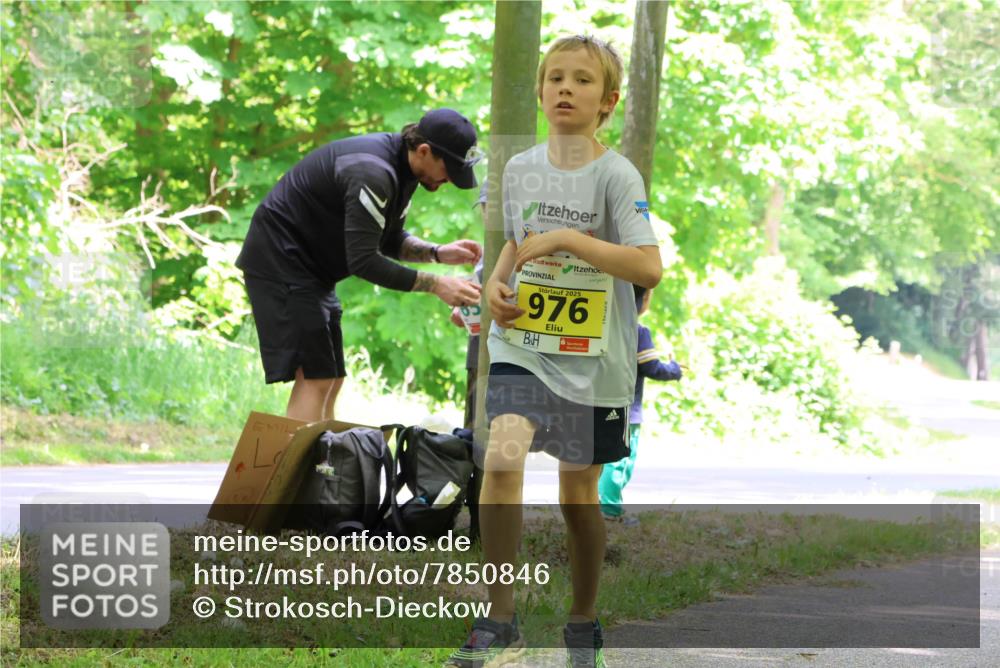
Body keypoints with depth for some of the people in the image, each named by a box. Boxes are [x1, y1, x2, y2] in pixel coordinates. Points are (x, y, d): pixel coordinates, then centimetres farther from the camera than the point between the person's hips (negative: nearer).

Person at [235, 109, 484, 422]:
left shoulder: (402, 168, 5)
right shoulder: (372, 173, -27)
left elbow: (389, 240, 15)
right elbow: (363, 260, -29)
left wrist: (438, 253, -1)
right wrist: (435, 284, -27)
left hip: (310, 269, 10)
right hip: (280, 263, -10)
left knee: (330, 380, 8)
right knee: (314, 378, -16)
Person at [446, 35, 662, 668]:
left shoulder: (617, 176, -9)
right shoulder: (519, 169, 6)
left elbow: (649, 267, -19)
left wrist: (565, 239, -22)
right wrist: (497, 282, 3)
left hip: (595, 360, -2)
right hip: (522, 348, 2)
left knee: (579, 490, 10)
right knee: (503, 456, -22)